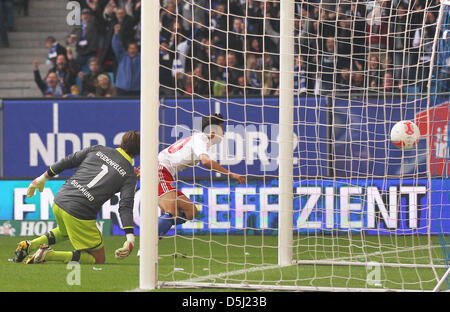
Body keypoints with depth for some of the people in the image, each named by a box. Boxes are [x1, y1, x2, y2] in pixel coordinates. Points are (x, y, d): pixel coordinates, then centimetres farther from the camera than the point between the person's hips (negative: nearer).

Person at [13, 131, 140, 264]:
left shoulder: (97, 149, 11)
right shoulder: (130, 176, 0)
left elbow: (66, 162, 11)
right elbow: (125, 206, -12)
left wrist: (42, 179, 23)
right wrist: (130, 239, -20)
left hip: (59, 201, 6)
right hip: (79, 214, -6)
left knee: (65, 231, 40)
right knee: (99, 259, 8)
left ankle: (30, 245, 16)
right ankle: (49, 254, -10)